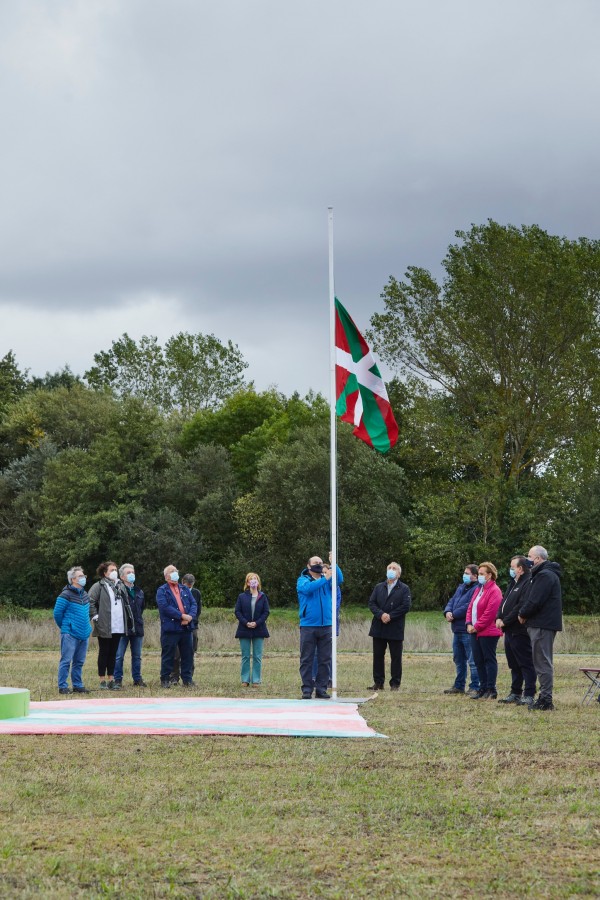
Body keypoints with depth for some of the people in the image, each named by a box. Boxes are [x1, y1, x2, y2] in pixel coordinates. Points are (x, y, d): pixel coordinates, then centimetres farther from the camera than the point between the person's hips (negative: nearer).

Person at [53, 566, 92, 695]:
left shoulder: (84, 594, 14)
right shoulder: (66, 595, -11)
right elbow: (57, 613, -9)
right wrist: (65, 627, 2)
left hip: (83, 634, 8)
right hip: (70, 635, -8)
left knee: (79, 662, 12)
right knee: (66, 661, -6)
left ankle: (77, 685, 19)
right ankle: (62, 686, -2)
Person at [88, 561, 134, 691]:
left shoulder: (120, 586, 15)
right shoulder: (99, 586, -6)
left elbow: (126, 604, 20)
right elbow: (90, 602, -12)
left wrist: (129, 620, 14)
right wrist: (95, 616, -14)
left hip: (118, 627, 6)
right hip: (104, 627, -6)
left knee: (113, 654, 10)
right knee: (104, 653, 2)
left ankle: (111, 680, 16)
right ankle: (102, 681, 7)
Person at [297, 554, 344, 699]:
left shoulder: (327, 580, 13)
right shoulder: (303, 580, 3)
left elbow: (339, 579, -7)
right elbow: (307, 588, -19)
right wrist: (324, 579, -28)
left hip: (326, 626, 3)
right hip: (308, 626, -3)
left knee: (325, 659, 4)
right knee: (306, 659, -1)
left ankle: (321, 688, 9)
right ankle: (307, 689, 3)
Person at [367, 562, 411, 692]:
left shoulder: (404, 589, 2)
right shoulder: (379, 587, 13)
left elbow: (406, 606, -9)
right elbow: (371, 603, 3)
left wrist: (390, 616, -16)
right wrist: (381, 614, -15)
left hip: (395, 629, -3)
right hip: (379, 628, 3)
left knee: (396, 658, 1)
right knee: (378, 656, 6)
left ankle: (395, 684, 7)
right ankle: (378, 682, 12)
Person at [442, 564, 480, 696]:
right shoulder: (461, 587, 18)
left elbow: (468, 607, -21)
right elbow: (451, 601, 16)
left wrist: (454, 614, -13)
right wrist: (448, 611, -6)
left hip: (468, 631, -10)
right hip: (457, 630, 10)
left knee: (472, 661, -6)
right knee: (458, 659, 17)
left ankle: (474, 687, -2)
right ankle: (459, 685, 27)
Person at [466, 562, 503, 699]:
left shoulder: (494, 591, -12)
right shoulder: (479, 589, 17)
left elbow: (490, 612, -19)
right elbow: (471, 607, 16)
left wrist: (477, 626, -15)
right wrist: (469, 624, 1)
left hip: (488, 632, -9)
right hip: (475, 632, 9)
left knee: (489, 660, -4)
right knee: (479, 661, 10)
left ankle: (491, 690, -1)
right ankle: (483, 688, 17)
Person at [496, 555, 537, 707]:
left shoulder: (527, 584, -15)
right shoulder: (513, 583, 19)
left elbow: (520, 607, -22)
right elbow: (504, 602, 18)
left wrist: (505, 621, -17)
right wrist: (499, 618, 1)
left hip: (520, 632, -10)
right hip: (510, 631, 10)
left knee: (525, 664, -7)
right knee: (514, 664, 15)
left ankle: (529, 695, -6)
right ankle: (515, 693, 22)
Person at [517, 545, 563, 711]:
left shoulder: (544, 575, -15)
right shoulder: (545, 573, 20)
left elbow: (535, 601, -22)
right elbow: (532, 598, 20)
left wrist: (522, 614, -6)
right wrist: (524, 612, 7)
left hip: (542, 624, -11)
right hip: (544, 624, 11)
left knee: (543, 662, -8)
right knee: (543, 662, 13)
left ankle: (545, 699, -8)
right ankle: (545, 697, 16)